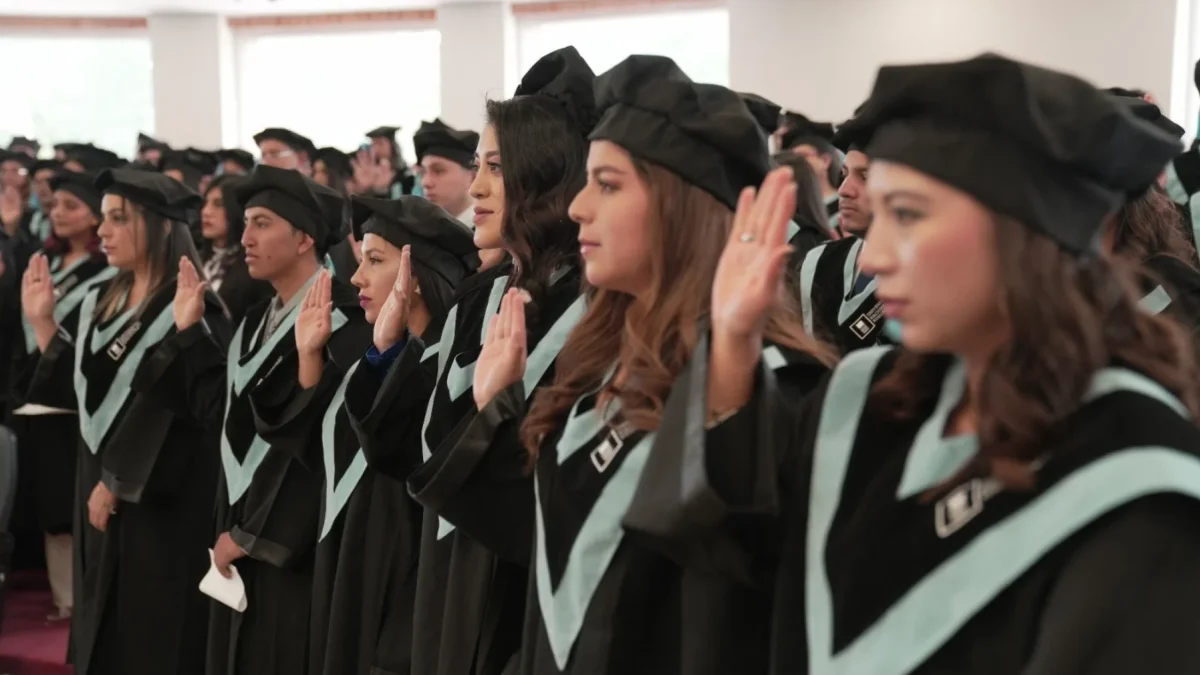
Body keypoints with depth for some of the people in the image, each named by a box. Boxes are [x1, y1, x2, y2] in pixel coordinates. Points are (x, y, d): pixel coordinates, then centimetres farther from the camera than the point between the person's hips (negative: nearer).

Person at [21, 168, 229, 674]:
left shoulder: (193, 311, -16)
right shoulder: (102, 301, 9)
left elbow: (186, 417, -19)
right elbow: (79, 390, 10)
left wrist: (119, 483, -15)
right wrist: (42, 322, 6)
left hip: (159, 504, -8)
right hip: (98, 487, 8)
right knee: (105, 632, 15)